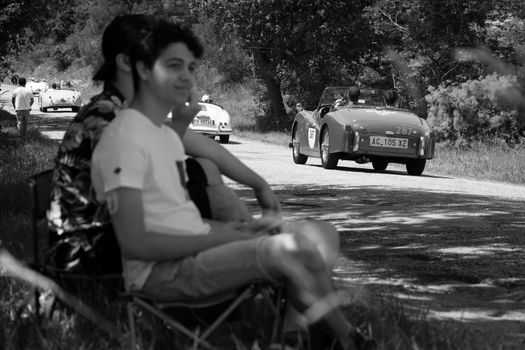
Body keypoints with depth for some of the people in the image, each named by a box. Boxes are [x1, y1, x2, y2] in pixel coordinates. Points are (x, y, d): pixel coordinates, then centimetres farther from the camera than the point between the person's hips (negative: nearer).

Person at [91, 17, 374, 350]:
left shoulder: (168, 135, 19)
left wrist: (234, 228, 2)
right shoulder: (124, 138, -14)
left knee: (321, 234, 1)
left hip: (195, 250, 10)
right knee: (294, 249, -23)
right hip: (160, 271, -10)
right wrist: (221, 238, -17)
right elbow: (135, 242, -20)